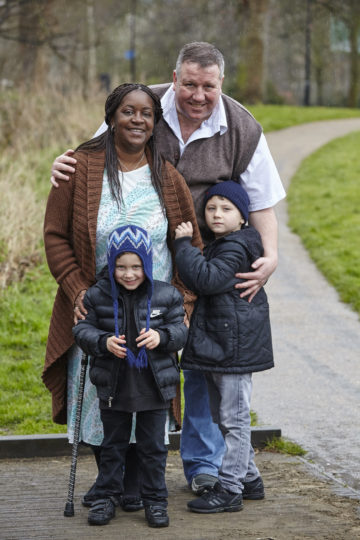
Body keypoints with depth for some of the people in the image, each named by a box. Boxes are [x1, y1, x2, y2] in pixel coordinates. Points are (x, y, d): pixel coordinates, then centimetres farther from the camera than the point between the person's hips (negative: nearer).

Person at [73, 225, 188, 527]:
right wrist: (104, 342, -20)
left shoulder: (166, 295, -4)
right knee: (113, 445, 13)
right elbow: (83, 329, -1)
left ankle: (155, 499, 20)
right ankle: (106, 497, 24)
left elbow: (180, 331, 0)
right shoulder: (98, 296, -4)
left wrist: (161, 336, -22)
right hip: (114, 386, 1)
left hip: (154, 386, 0)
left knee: (153, 446, 9)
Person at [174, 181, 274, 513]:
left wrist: (184, 244, -22)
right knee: (223, 415, 17)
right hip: (216, 346, 11)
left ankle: (229, 489, -2)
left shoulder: (235, 248, -15)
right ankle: (249, 478, 28)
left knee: (234, 417, -5)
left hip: (235, 345, -11)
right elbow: (204, 283, 25)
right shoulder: (219, 246, 16)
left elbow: (207, 279, -28)